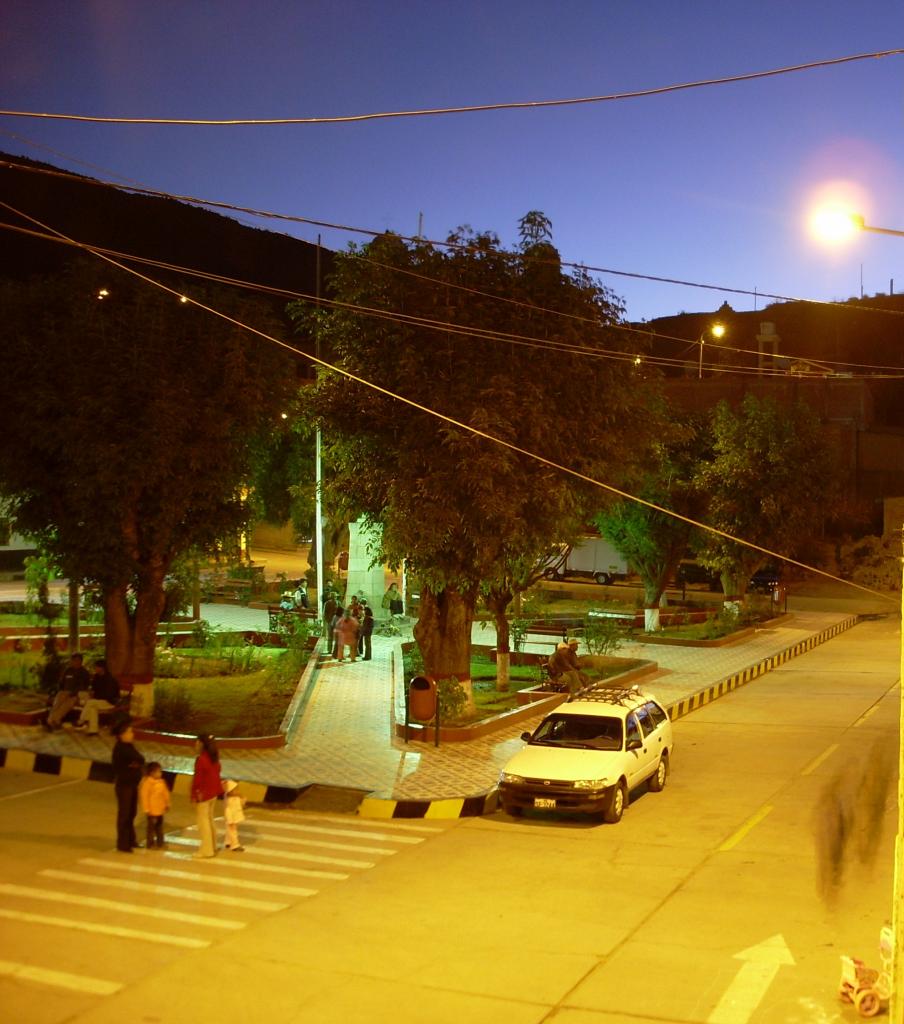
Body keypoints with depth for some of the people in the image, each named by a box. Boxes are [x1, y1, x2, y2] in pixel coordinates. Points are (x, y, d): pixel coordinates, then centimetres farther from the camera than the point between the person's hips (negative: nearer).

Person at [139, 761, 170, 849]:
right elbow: (144, 796, -18)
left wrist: (167, 804, 13)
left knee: (159, 826, 16)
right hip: (152, 810, -7)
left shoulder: (161, 782, 6)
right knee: (152, 826, 1)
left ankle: (160, 843, 26)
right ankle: (150, 844, 13)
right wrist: (147, 809, -17)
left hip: (160, 809, 7)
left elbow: (166, 793, 14)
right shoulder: (147, 782, -17)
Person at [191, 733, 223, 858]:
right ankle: (212, 846, 30)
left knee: (203, 821, 1)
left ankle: (206, 850, 6)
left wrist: (194, 795, -12)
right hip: (213, 793, 9)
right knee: (210, 819, 20)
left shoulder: (200, 759, -22)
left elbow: (197, 779, -20)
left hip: (203, 795, -9)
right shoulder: (214, 758, 5)